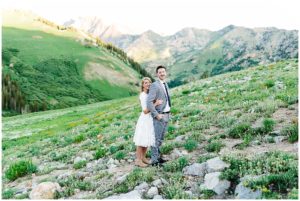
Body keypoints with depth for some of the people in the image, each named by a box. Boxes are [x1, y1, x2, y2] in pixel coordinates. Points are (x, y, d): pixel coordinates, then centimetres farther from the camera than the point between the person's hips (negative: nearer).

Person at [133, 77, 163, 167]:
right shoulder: (143, 95, -16)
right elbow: (145, 111, -20)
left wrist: (157, 102, -6)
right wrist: (156, 104, -19)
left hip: (150, 119, 8)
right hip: (145, 119, -8)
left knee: (147, 140, 15)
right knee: (141, 141, 1)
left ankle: (143, 157, 28)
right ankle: (138, 160, 11)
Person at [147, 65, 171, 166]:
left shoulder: (165, 84, 14)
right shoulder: (154, 85, -15)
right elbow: (149, 102, -22)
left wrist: (168, 112, 17)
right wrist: (157, 115, -21)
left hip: (166, 115, 8)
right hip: (159, 116, -8)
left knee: (161, 138, 17)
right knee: (156, 138, -1)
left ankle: (157, 156, 29)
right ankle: (154, 160, 8)